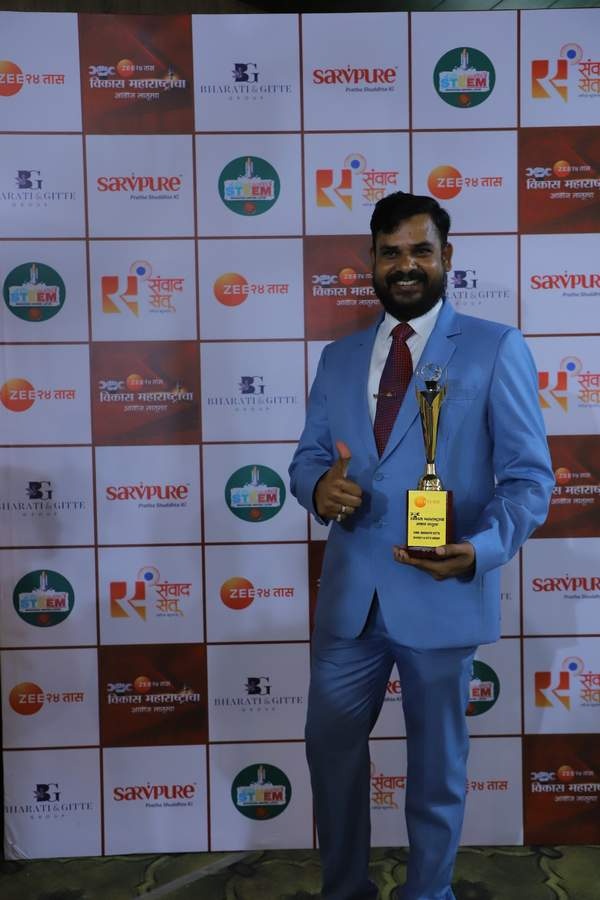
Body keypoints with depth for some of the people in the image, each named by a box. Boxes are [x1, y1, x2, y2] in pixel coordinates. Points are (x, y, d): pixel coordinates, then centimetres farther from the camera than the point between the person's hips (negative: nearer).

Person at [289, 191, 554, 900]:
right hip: (349, 591, 4)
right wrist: (319, 486, -14)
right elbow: (307, 456, 11)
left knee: (436, 761, 16)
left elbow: (529, 475, -7)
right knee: (331, 747, 16)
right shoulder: (338, 357, 9)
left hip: (441, 594, -3)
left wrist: (482, 548, -25)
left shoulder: (495, 349, -3)